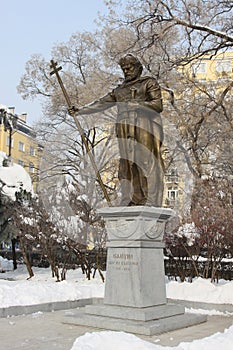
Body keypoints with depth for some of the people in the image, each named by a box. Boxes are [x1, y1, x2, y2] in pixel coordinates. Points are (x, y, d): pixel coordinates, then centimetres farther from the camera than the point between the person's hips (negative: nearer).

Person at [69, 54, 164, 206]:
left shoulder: (149, 82, 13)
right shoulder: (120, 89, 27)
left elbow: (158, 105, 1)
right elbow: (102, 103, 24)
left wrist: (136, 104, -10)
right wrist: (80, 110, 14)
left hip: (145, 127, -5)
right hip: (125, 130, 5)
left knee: (148, 164, -14)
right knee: (128, 165, -4)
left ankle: (153, 203, -17)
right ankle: (133, 201, -4)